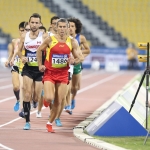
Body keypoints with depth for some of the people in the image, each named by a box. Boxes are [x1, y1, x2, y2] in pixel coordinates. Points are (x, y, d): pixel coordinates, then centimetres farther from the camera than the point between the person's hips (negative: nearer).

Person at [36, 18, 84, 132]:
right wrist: (40, 65, 2)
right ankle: (46, 99, 20)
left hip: (63, 74, 2)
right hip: (50, 73, -2)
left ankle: (50, 123, 22)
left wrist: (73, 61, -16)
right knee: (49, 98, -19)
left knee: (58, 102, 2)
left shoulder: (72, 42, -1)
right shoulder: (50, 40, -7)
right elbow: (39, 50, 9)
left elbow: (79, 58, 6)